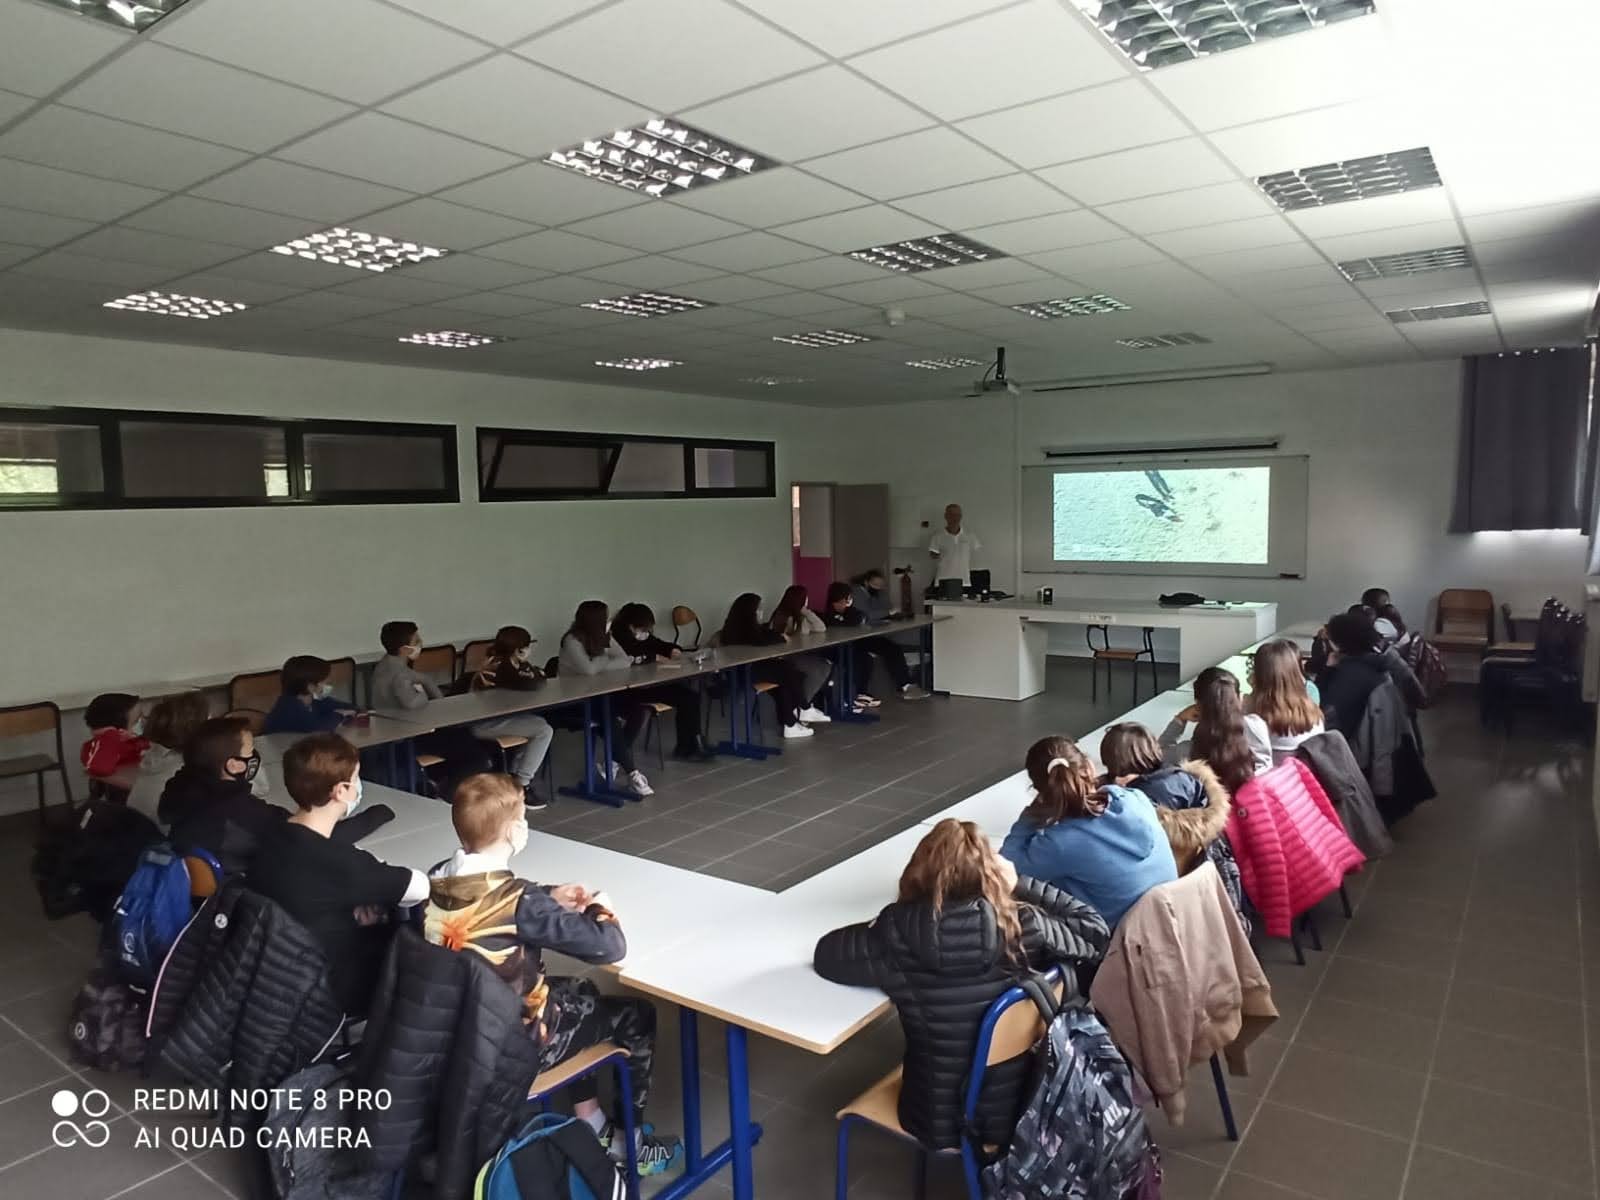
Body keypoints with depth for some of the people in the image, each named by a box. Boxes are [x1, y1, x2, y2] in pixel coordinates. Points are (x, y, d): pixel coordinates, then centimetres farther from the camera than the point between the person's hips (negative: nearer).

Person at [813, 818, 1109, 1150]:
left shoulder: (897, 938, -22)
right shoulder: (1026, 927, -21)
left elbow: (826, 953, -5)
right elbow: (1096, 932, -2)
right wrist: (1021, 884, -2)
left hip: (938, 1124, 1)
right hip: (1019, 1113, 0)